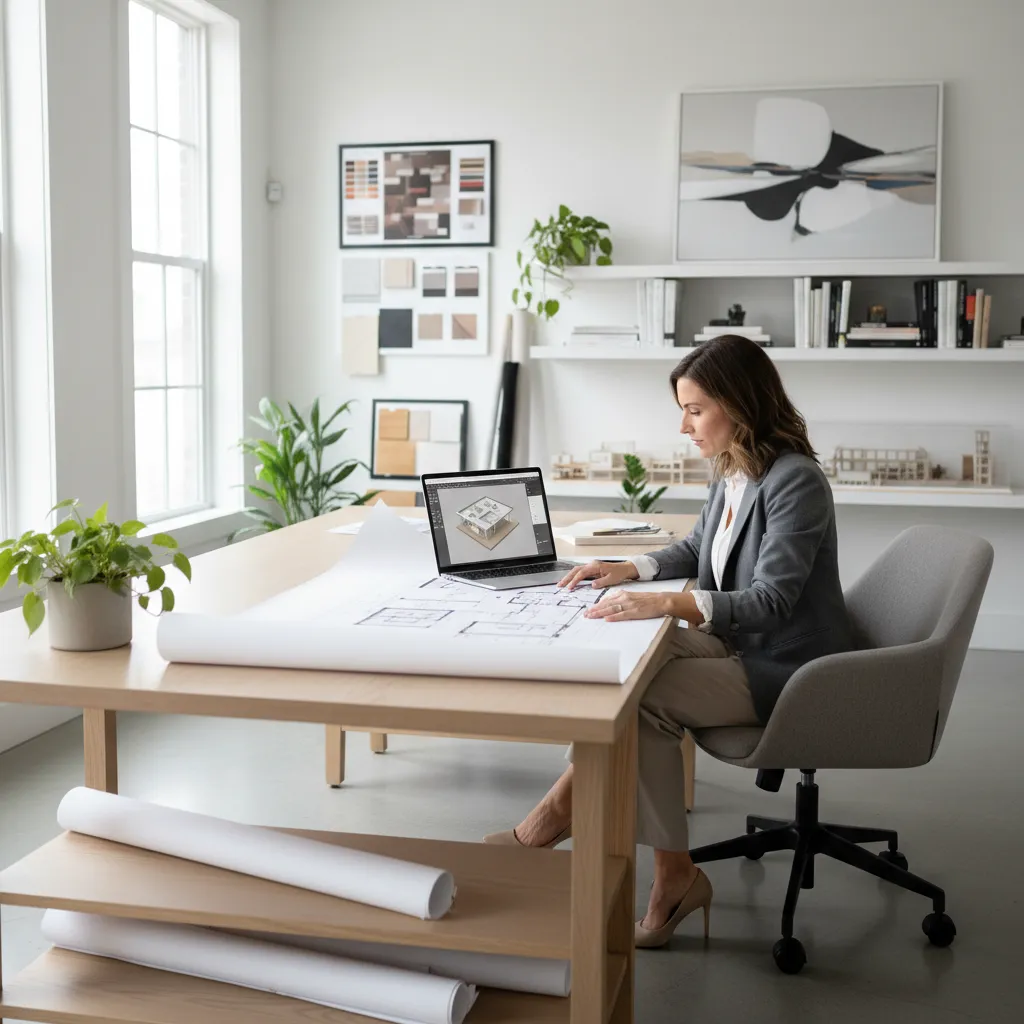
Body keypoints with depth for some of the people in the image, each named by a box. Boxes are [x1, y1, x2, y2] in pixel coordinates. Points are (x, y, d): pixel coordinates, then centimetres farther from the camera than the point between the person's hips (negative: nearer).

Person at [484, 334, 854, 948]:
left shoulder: (795, 482, -20)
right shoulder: (732, 472, 6)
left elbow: (769, 600, -28)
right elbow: (696, 550, 23)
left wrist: (668, 604, -40)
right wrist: (631, 569, 5)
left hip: (788, 670, -8)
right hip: (741, 646, 8)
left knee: (637, 695, -22)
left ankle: (555, 819, -1)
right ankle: (674, 876, -13)